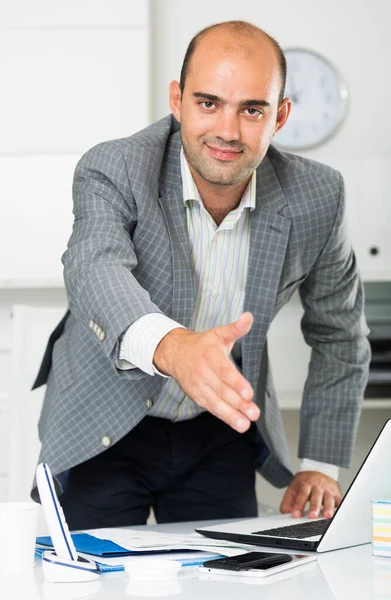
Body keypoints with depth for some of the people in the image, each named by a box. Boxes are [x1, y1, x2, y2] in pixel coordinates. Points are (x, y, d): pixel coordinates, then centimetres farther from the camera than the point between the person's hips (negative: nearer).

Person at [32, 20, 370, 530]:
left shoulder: (314, 196, -13)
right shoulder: (112, 171, -22)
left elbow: (339, 334, 1)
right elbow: (95, 270, -43)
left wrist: (321, 466, -1)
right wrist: (171, 347, -64)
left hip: (221, 429, 3)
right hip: (106, 431, -2)